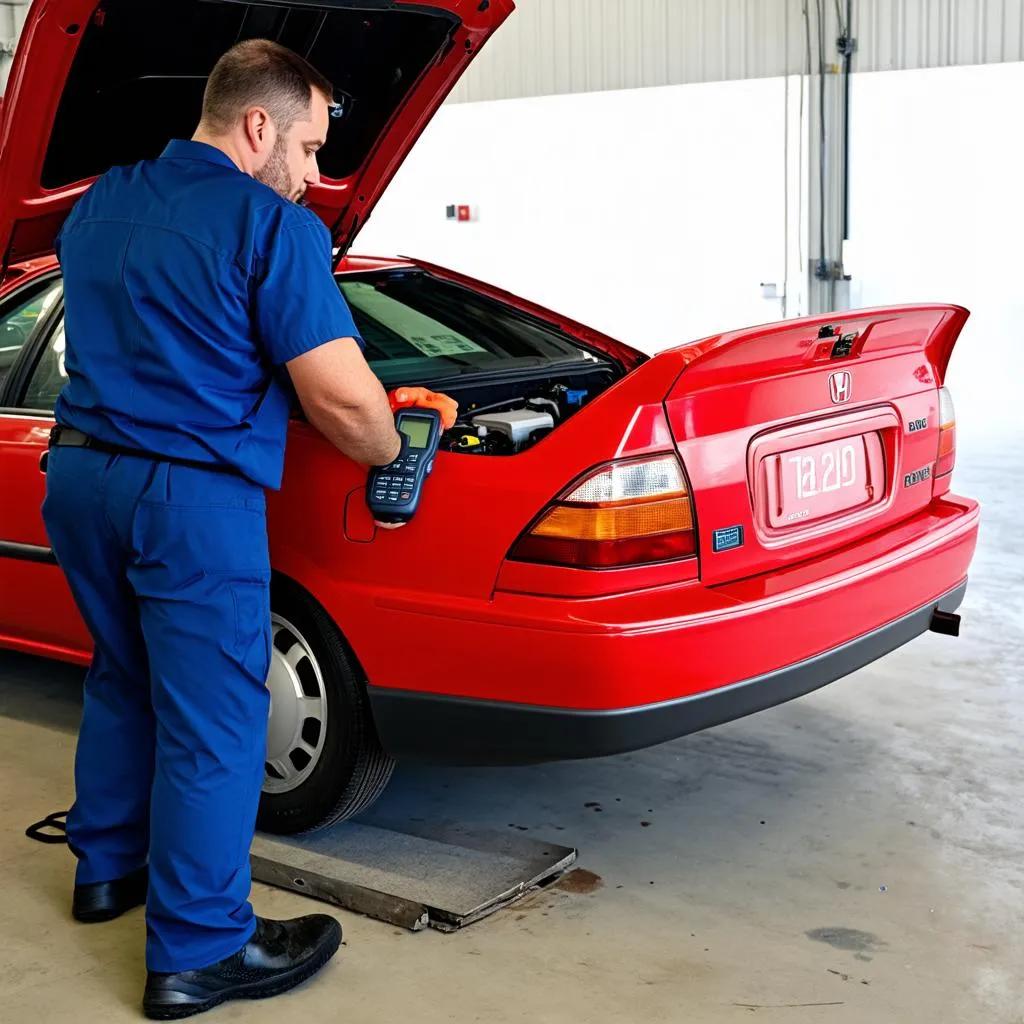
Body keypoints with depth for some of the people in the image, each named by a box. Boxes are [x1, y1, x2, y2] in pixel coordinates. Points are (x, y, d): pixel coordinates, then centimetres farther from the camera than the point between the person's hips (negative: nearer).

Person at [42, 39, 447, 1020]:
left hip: (77, 474, 8)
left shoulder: (96, 207, 13)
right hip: (190, 496, -8)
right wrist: (394, 459, 3)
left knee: (123, 678, 24)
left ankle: (105, 866, 38)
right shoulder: (272, 226, -12)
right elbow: (343, 398, -16)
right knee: (211, 718, 2)